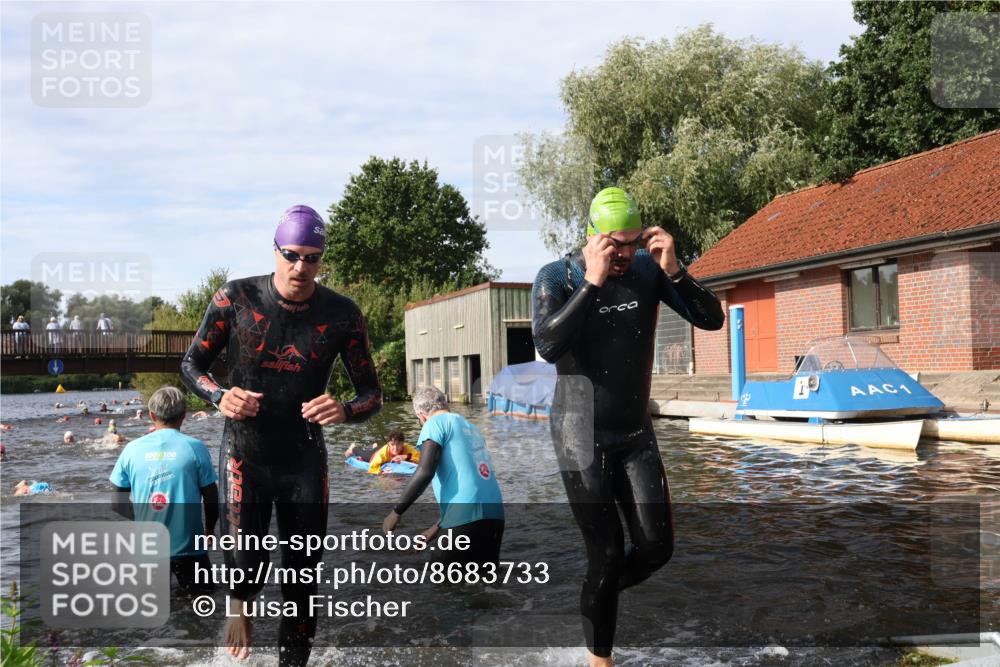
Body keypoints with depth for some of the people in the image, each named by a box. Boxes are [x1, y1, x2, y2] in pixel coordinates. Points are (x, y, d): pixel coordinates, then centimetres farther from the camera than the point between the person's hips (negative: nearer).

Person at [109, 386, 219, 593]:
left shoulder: (132, 449, -2)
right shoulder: (195, 447, -9)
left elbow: (117, 501, 2)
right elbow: (211, 498, -5)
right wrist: (209, 531, 13)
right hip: (186, 545, -2)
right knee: (202, 585, 21)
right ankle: (185, 576, -5)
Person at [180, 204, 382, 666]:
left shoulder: (341, 314, -6)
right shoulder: (235, 299, -8)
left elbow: (372, 393, -1)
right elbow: (192, 364, 3)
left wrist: (344, 411, -25)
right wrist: (219, 396, -19)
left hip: (305, 458, 2)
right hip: (244, 453, -1)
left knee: (302, 582, 8)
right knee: (243, 561, -17)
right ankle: (238, 606, 20)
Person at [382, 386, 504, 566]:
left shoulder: (435, 423, 3)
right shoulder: (469, 426, 26)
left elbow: (425, 472, -12)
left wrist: (396, 512, -3)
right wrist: (439, 526, 35)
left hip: (467, 517, -7)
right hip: (495, 515, 7)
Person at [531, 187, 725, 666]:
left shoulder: (648, 269, -3)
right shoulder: (557, 277, -12)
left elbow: (712, 320, -6)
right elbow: (548, 347, -28)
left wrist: (674, 271, -21)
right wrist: (593, 282, -30)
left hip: (636, 434, 4)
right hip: (581, 436, -4)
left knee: (656, 548, 3)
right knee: (608, 555, -3)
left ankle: (594, 597, 33)